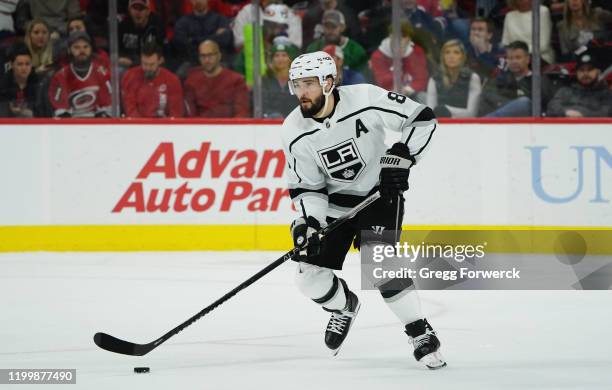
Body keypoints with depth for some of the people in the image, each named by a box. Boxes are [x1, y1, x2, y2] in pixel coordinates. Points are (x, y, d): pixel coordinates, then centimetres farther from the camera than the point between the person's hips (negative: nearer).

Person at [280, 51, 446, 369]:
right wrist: (307, 222, -22)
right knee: (310, 276, -5)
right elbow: (307, 187, -6)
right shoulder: (295, 132, -12)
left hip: (380, 191, -4)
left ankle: (421, 333, -13)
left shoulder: (365, 99, -23)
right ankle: (344, 306, 30)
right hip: (335, 200, 4)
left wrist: (401, 157, -25)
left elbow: (422, 118, -15)